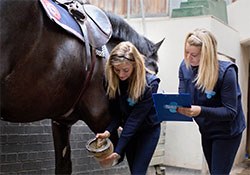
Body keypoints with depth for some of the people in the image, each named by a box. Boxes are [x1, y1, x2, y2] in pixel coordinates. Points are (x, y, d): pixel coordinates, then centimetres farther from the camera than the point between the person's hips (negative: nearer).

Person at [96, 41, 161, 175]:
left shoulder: (150, 83, -29)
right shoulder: (112, 79, -16)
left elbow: (135, 118, -30)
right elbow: (115, 112, -11)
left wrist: (118, 151, -32)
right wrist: (108, 131, -31)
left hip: (148, 129, -4)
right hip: (127, 128, 4)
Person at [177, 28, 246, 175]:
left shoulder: (226, 72, -27)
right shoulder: (185, 67, -10)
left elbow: (230, 112, -27)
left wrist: (200, 111, -40)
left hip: (227, 132, -6)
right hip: (206, 130, 6)